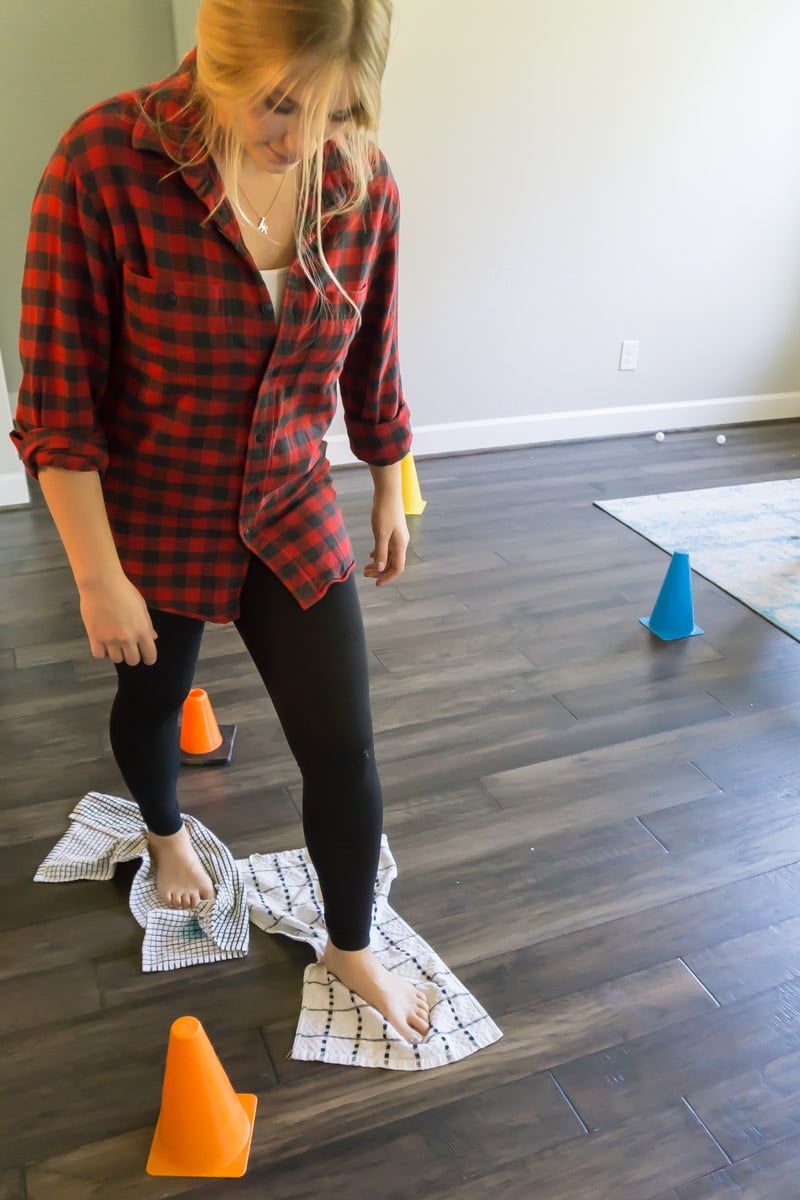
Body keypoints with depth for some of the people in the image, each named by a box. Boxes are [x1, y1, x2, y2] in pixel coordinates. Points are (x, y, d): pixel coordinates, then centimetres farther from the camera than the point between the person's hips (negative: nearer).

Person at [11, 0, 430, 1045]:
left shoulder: (364, 183, -11)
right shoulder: (105, 164, -23)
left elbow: (372, 362, 4)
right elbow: (58, 403, -19)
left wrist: (390, 494, 13)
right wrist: (99, 576, -17)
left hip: (294, 519, 3)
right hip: (152, 520, -2)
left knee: (343, 746, 4)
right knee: (153, 697, 24)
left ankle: (352, 948, 32)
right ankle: (165, 832, 60)